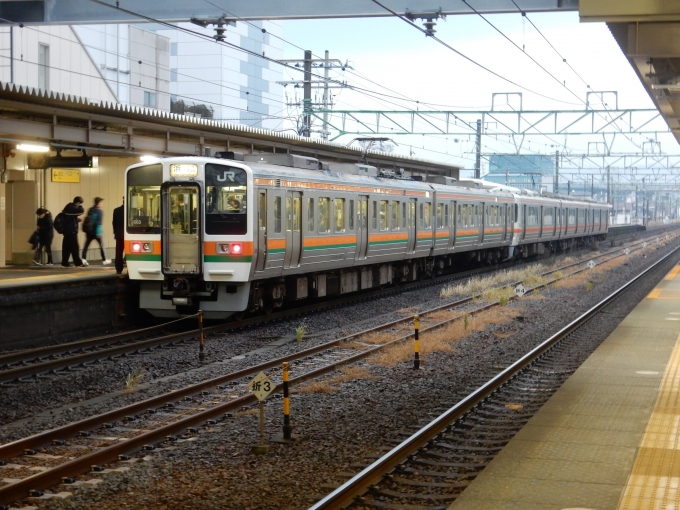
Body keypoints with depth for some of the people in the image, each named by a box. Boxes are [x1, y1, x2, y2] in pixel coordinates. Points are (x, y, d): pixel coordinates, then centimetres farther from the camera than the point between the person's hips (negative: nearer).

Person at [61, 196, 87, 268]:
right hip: (71, 230, -10)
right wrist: (80, 206, -4)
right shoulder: (71, 208, -16)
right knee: (74, 247, -3)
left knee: (67, 247, 10)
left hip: (67, 230, 10)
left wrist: (77, 219, 11)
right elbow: (81, 210, -25)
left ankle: (65, 263, 11)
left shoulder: (69, 207, 15)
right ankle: (78, 263, 1)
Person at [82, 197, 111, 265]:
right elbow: (99, 222, -16)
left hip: (89, 231, 5)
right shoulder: (99, 211, -10)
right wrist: (98, 232, -17)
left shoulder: (90, 210, 7)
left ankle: (83, 259, -6)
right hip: (96, 231, -5)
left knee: (86, 245, 4)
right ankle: (104, 260, 14)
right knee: (101, 245, 7)